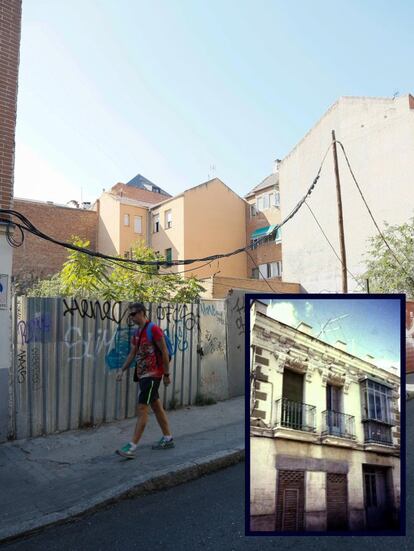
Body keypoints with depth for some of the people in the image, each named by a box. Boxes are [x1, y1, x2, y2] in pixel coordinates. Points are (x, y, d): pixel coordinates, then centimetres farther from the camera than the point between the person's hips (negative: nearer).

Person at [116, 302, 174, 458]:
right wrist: (122, 370, 7)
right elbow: (132, 353, 15)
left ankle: (132, 447, -6)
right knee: (156, 406, 16)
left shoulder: (154, 329, -14)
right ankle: (168, 439, 27)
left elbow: (164, 352, -14)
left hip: (153, 375, -9)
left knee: (142, 409, -9)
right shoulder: (137, 333, 12)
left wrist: (166, 374, -13)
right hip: (143, 374, 9)